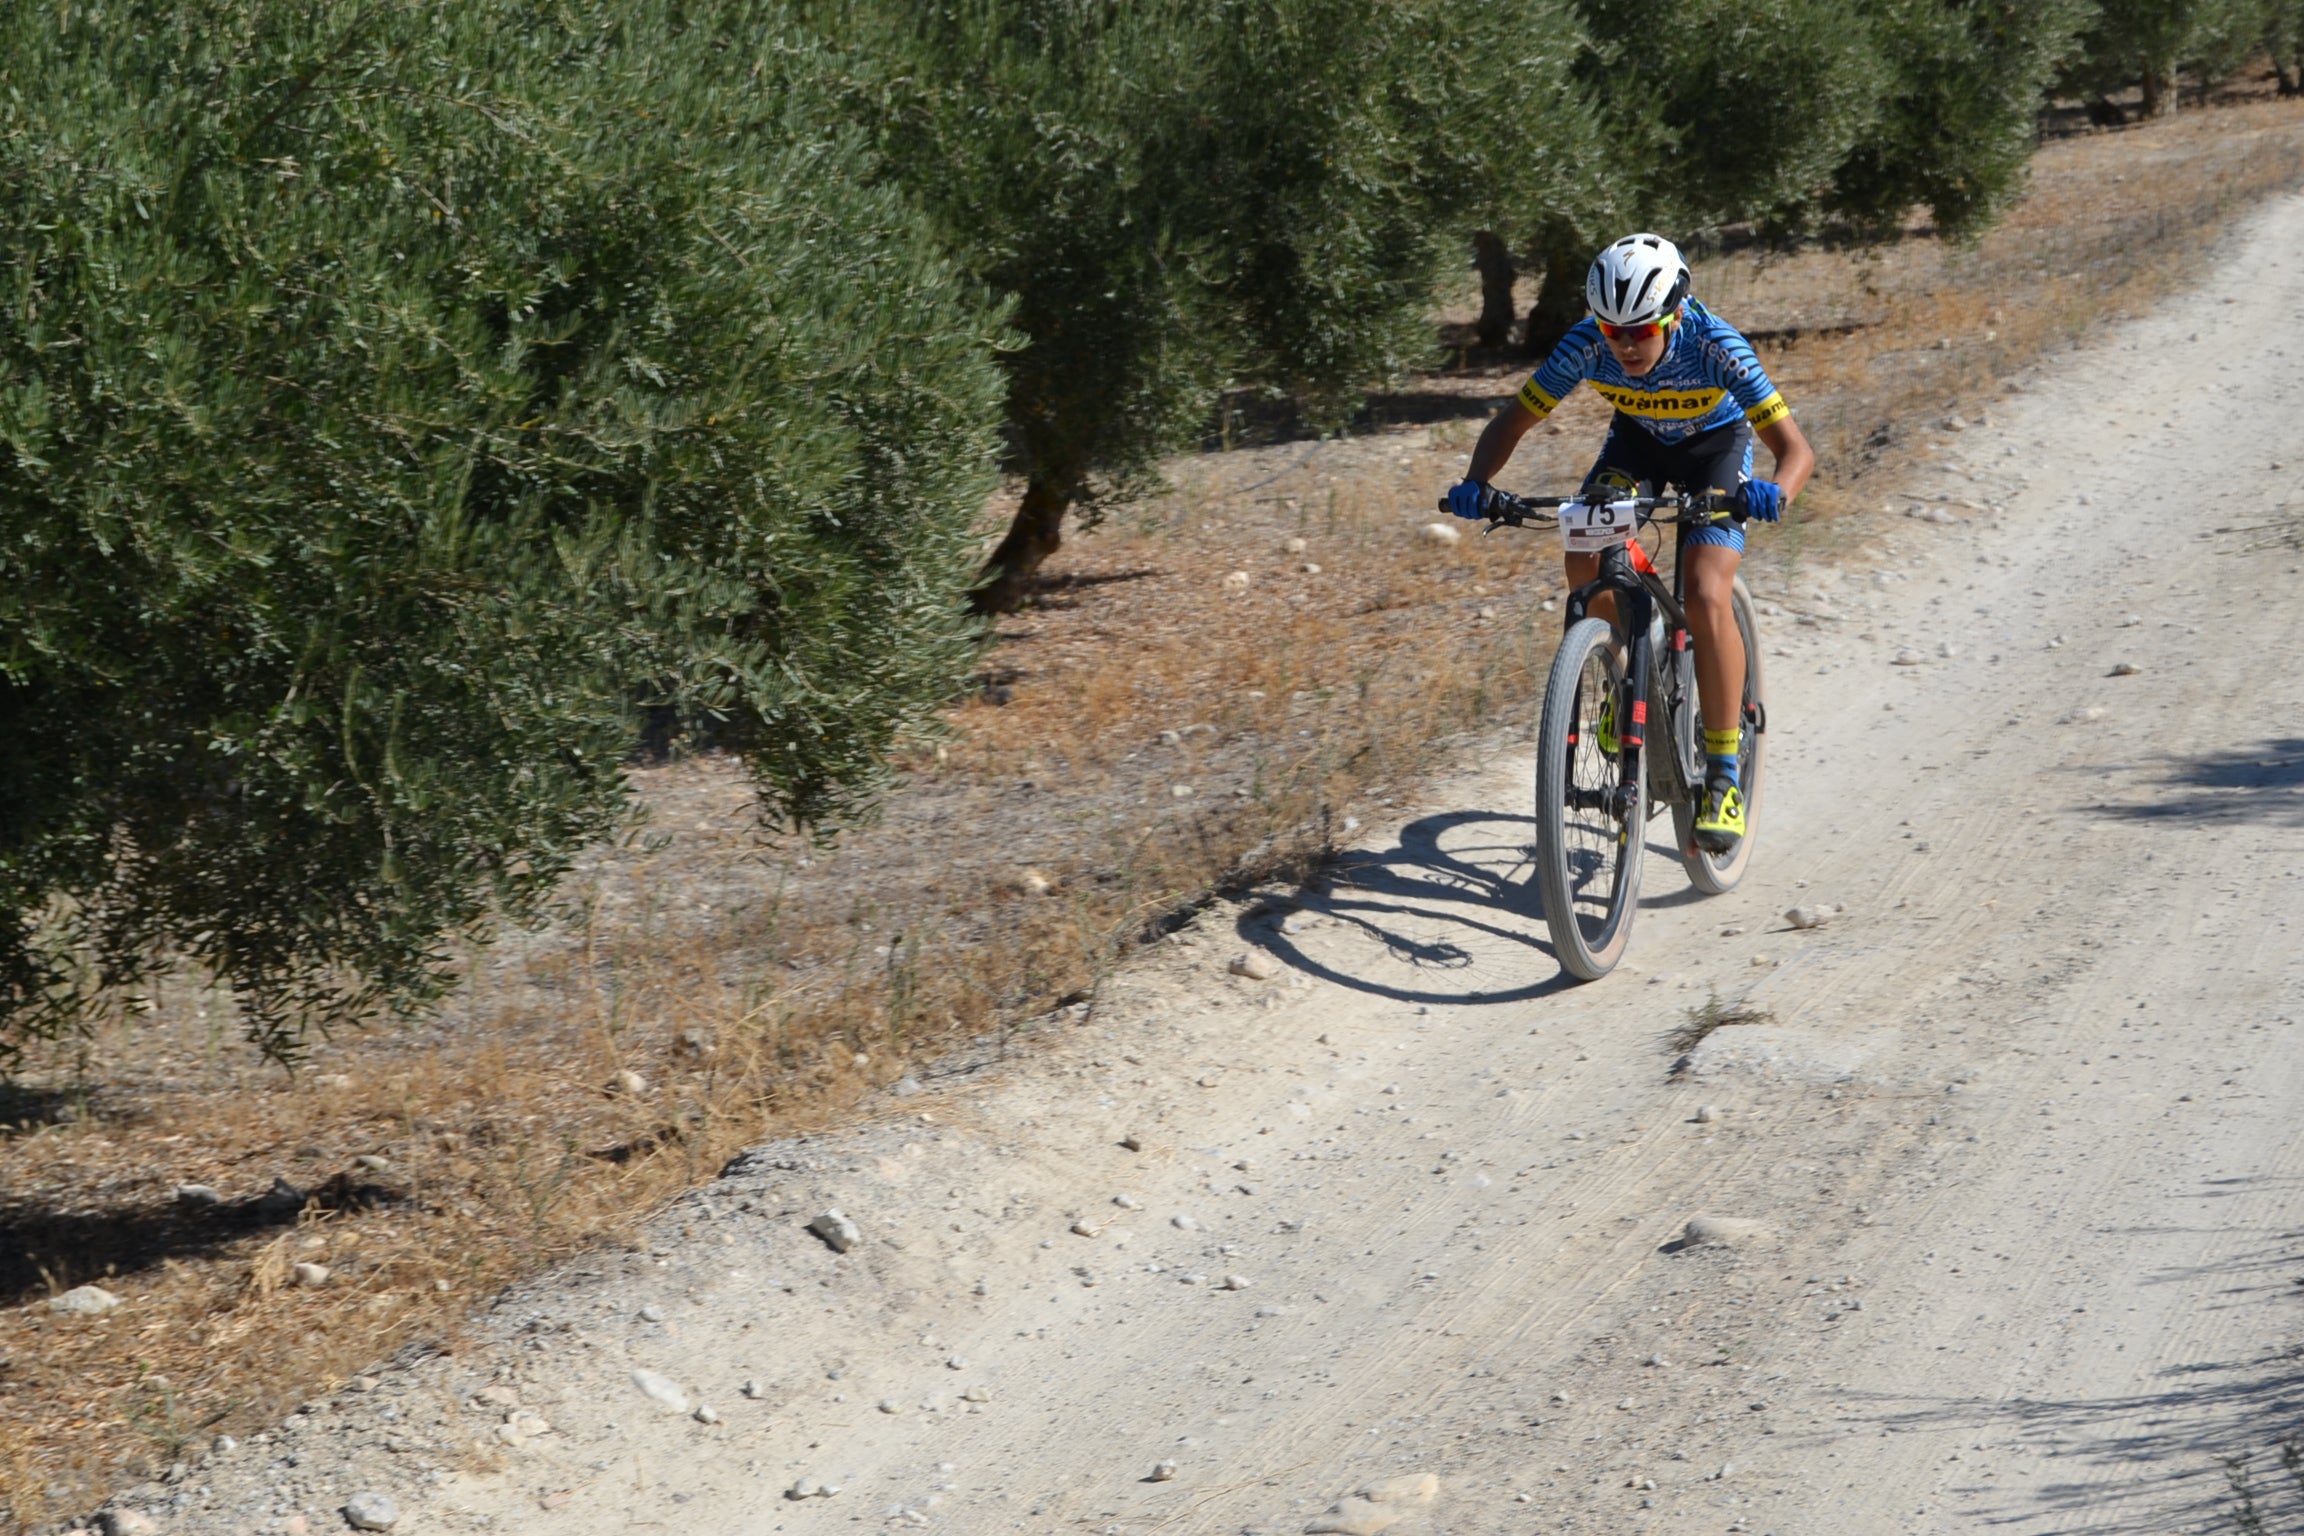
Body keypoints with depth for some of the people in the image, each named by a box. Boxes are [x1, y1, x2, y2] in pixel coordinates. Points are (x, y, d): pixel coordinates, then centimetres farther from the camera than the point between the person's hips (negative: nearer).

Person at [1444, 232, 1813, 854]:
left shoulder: (1714, 346, -36)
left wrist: (1775, 493, -57)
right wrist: (1476, 484, -41)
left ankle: (1724, 777, -13)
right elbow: (1512, 421, -21)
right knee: (1587, 563, -23)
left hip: (1715, 444, -3)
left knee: (1706, 598, -23)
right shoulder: (1587, 345, -29)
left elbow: (1795, 447, -35)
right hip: (1638, 437, 3)